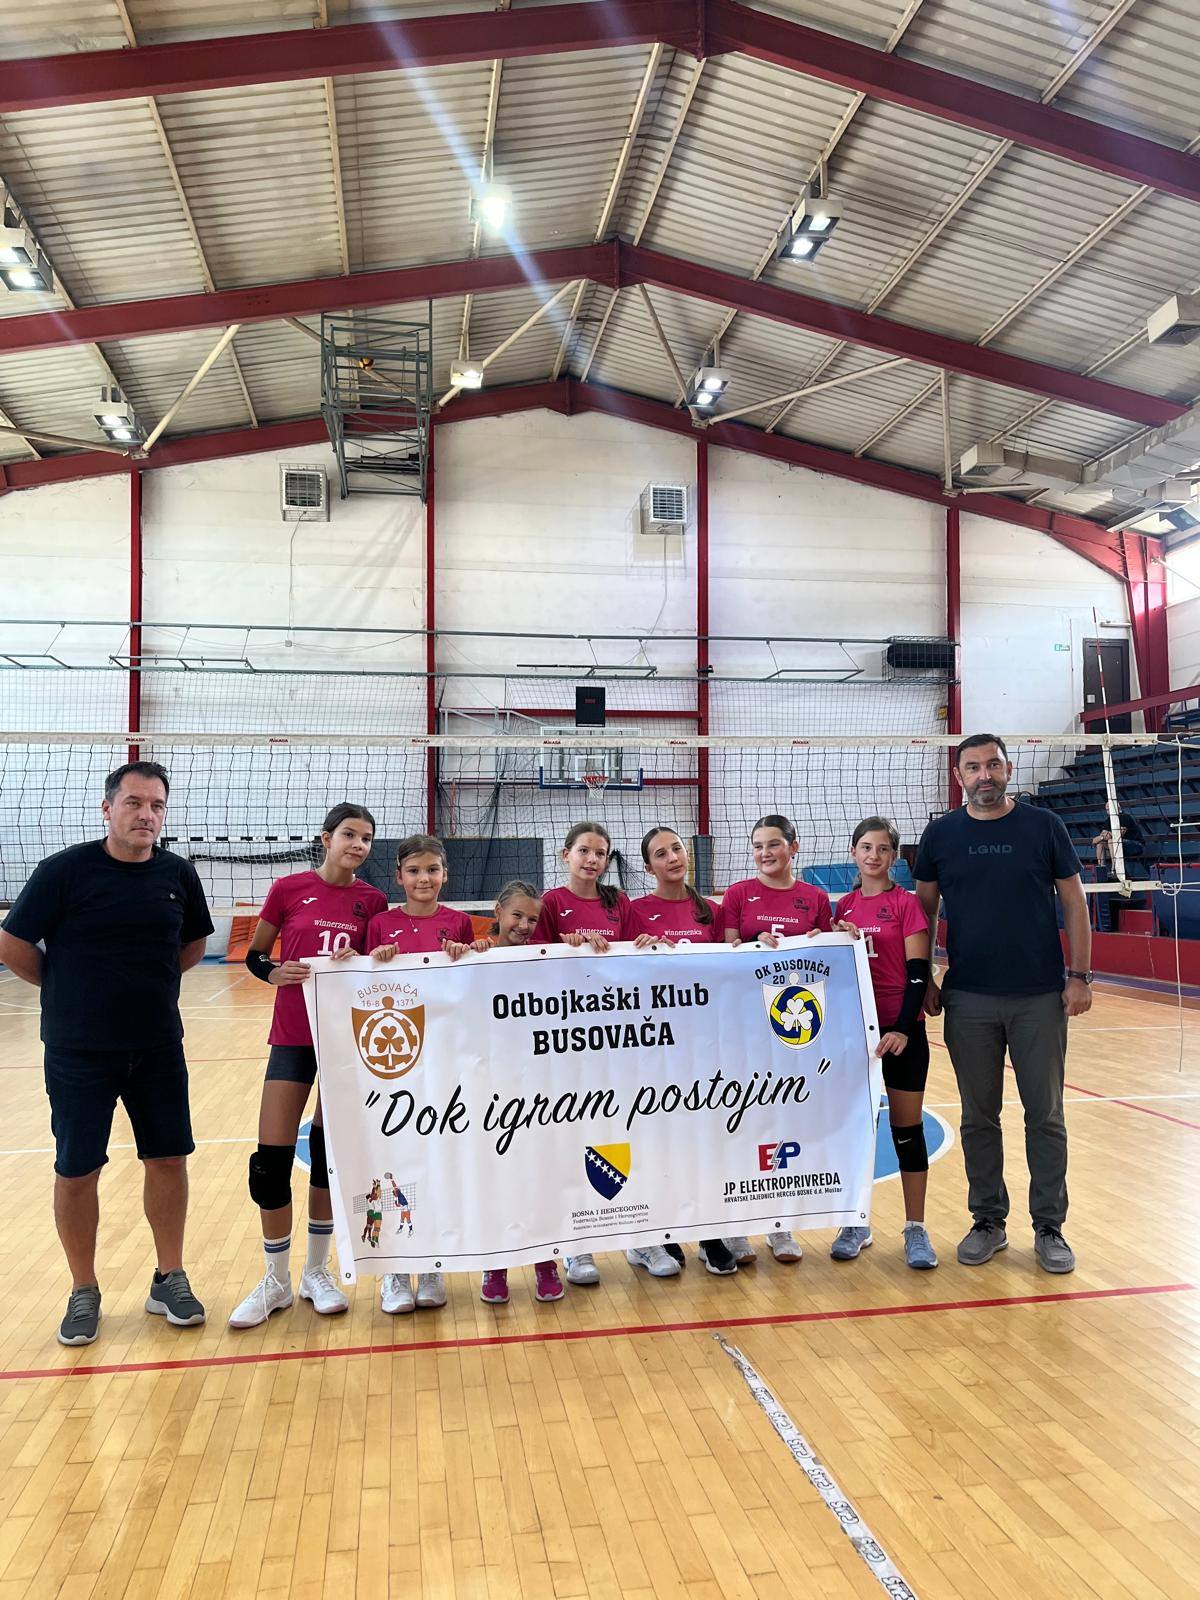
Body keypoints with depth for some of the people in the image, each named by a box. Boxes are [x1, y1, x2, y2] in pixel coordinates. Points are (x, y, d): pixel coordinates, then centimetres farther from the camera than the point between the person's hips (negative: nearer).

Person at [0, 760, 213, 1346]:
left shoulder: (178, 874, -1)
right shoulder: (65, 870, -12)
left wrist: (145, 985, 7)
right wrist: (71, 991, 3)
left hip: (159, 1049, 3)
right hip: (78, 1051, -3)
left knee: (168, 1159, 8)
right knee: (76, 1171, 6)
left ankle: (169, 1280, 24)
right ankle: (83, 1293, 25)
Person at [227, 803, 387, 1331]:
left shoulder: (372, 901, 1)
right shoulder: (289, 888, -3)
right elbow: (254, 955, 4)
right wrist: (275, 972, -16)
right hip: (293, 1035, -1)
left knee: (330, 1155, 9)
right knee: (271, 1160, -2)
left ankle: (317, 1271, 28)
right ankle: (276, 1281, 19)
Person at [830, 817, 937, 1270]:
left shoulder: (907, 903, -4)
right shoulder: (843, 907, 8)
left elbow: (918, 972, -9)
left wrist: (903, 1028, -17)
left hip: (901, 1031, -4)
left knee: (907, 1128, 5)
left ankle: (915, 1229, 16)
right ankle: (856, 1224, 22)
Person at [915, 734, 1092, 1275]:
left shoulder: (1043, 826, 0)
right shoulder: (941, 834, 2)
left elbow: (1074, 902, 2)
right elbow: (924, 909, 8)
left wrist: (1079, 975, -4)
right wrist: (923, 981, 4)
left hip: (1040, 996, -1)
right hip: (967, 1000, 1)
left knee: (1045, 1116, 6)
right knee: (979, 1117, 9)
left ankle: (1049, 1227, 20)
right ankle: (988, 1221, 23)